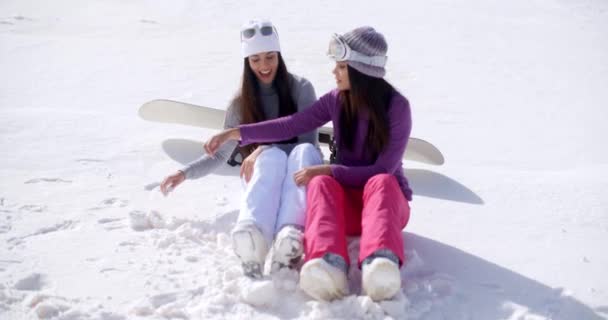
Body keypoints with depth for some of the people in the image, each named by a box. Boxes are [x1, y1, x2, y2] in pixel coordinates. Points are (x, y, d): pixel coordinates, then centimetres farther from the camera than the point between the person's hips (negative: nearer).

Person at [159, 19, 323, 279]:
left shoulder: (300, 88, 2)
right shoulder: (241, 103, 8)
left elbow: (308, 139, -7)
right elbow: (221, 154, 13)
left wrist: (263, 149, -20)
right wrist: (185, 173, -4)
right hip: (261, 176, 0)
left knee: (304, 151, -35)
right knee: (273, 156, -36)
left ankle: (290, 236, -61)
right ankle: (252, 241, -65)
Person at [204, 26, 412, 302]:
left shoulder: (397, 106, -14)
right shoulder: (337, 101, 0)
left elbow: (383, 170, -18)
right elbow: (291, 126, 3)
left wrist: (326, 170, -23)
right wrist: (235, 133, -4)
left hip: (387, 199, -3)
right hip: (348, 203, 3)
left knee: (381, 183, -38)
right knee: (321, 184, -32)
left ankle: (380, 266, -68)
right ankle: (330, 267, -61)